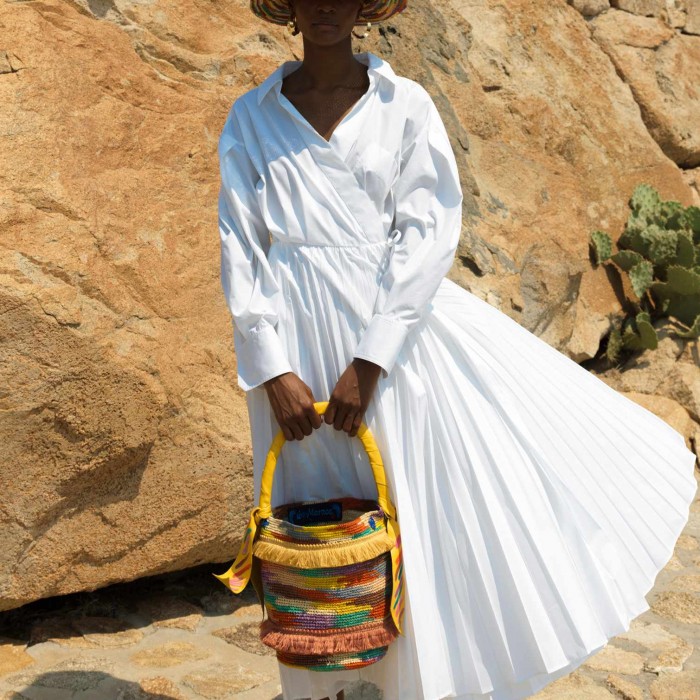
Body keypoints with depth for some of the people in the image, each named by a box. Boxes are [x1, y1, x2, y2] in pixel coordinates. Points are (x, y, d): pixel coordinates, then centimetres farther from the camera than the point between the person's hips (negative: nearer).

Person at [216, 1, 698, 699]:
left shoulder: (404, 106, 2)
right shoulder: (251, 119, 6)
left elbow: (428, 234, -6)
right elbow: (241, 250, 2)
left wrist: (369, 361, -14)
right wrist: (274, 371, -8)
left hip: (396, 324, -1)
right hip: (297, 340, 1)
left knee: (427, 505, 1)